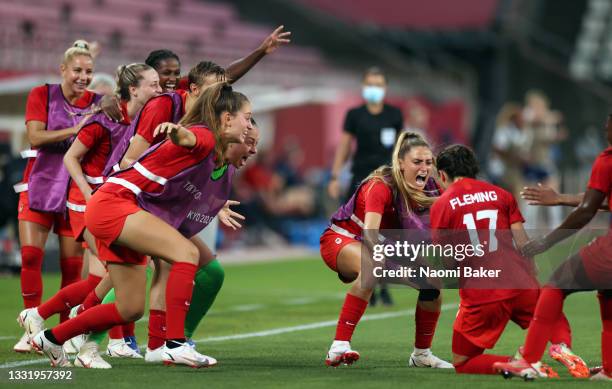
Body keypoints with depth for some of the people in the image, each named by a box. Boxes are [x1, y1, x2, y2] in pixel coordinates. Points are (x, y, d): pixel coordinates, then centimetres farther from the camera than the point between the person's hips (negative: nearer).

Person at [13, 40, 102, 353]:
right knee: (30, 256, -10)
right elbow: (35, 136, -15)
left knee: (72, 265, -1)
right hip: (40, 185, -1)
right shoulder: (42, 95, -3)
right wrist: (75, 129, -24)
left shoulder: (96, 103, 1)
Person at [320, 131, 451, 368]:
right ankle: (338, 348, -40)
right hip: (340, 239, -7)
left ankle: (422, 355, 13)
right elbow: (370, 233, -43)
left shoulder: (428, 189, -13)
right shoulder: (381, 186, -31)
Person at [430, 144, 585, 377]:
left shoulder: (441, 205, 2)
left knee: (462, 365, 14)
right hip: (521, 286, 3)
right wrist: (535, 285, 14)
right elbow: (523, 244, 7)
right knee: (556, 320, 31)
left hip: (479, 296, -3)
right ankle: (561, 347, -5)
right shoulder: (500, 194, 11)